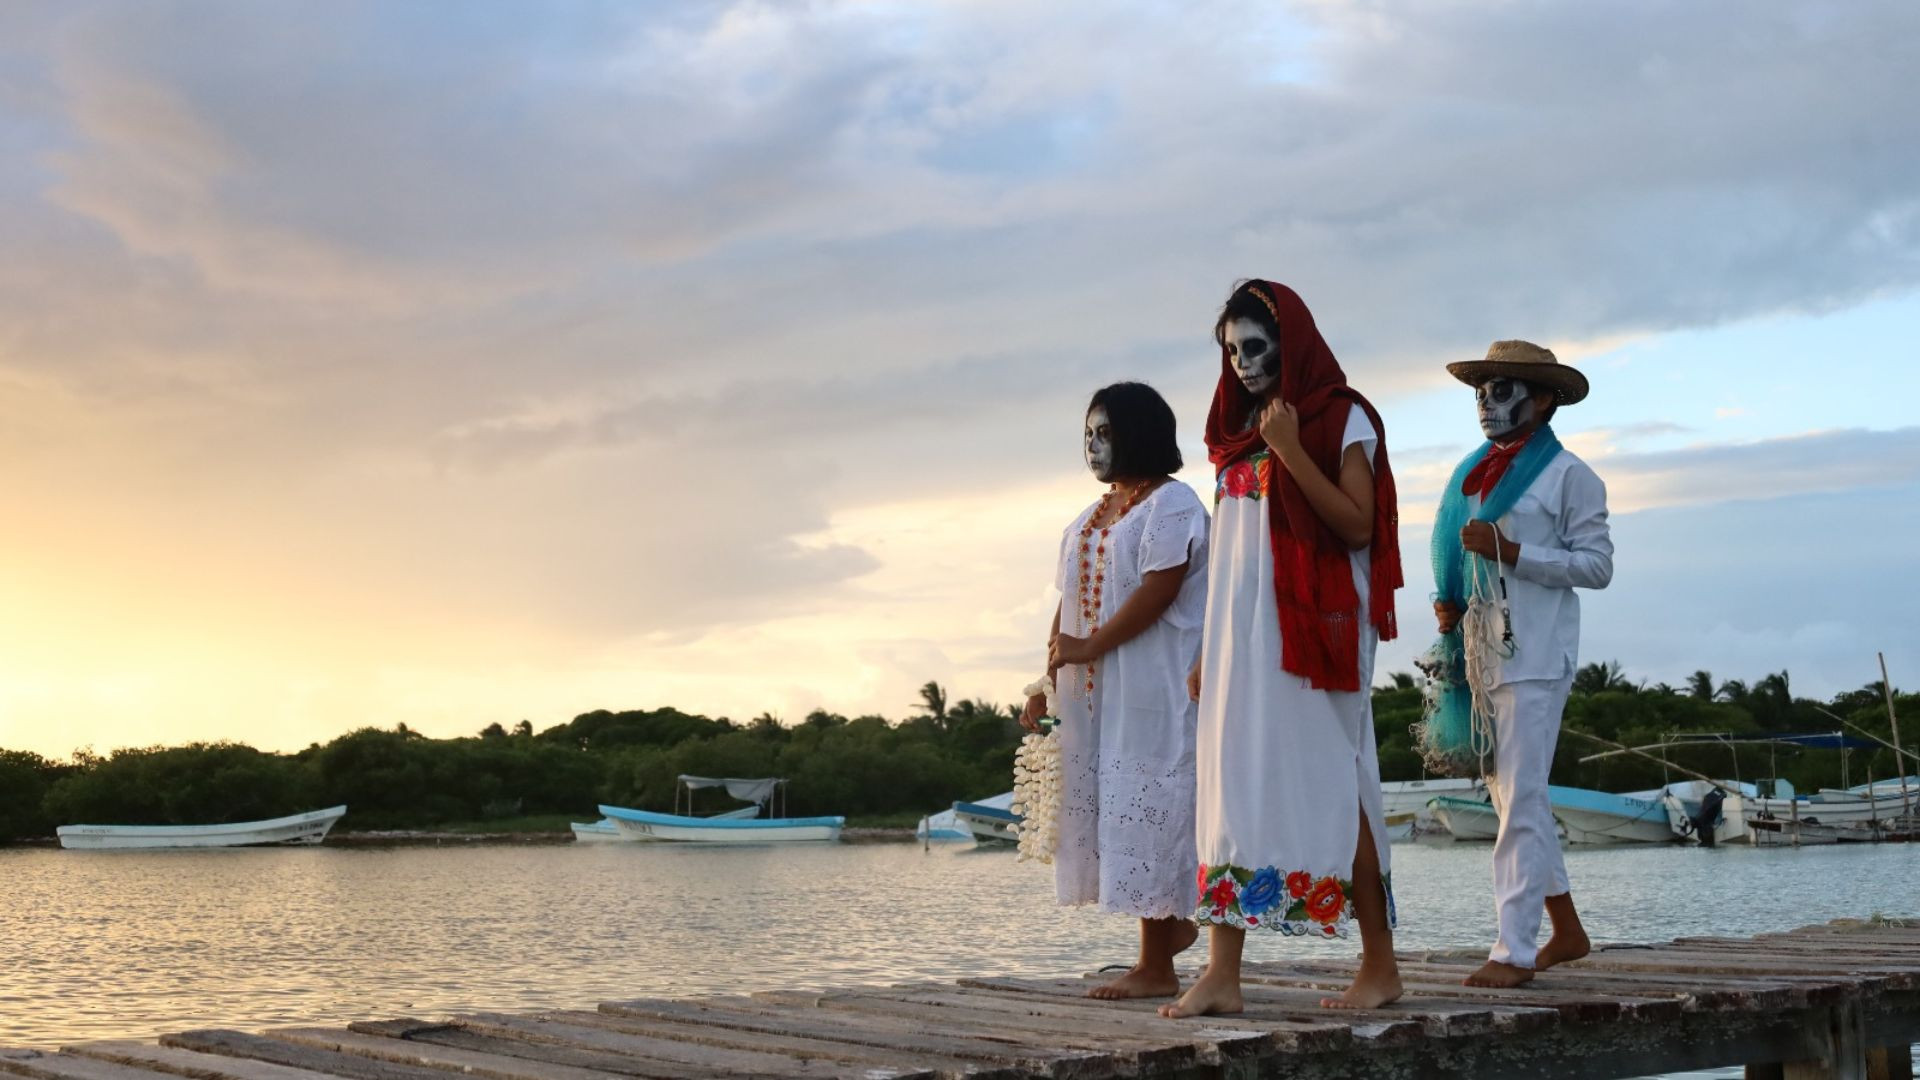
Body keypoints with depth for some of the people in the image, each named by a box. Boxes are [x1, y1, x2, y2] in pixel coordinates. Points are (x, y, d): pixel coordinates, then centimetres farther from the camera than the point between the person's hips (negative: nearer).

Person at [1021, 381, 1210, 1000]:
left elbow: (1158, 592, -17)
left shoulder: (1170, 503, -5)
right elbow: (1068, 607, 17)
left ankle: (1156, 967, -3)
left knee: (1146, 809, -8)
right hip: (1089, 691, 8)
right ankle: (1171, 922, 24)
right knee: (1103, 809, 7)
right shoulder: (1089, 518, 20)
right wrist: (1048, 682, 9)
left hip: (1152, 688, -8)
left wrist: (1087, 648, -16)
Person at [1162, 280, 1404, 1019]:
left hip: (1310, 632, -6)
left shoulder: (1341, 419, -1)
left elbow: (1358, 527, -11)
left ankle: (1380, 965, 4)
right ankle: (1221, 975, -2)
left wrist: (1291, 452, -18)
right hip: (1240, 634, 6)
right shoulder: (1242, 431, 17)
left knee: (1329, 786, -5)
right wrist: (1209, 647, 14)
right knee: (1231, 790, 0)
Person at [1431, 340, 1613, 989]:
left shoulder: (1567, 475, -3)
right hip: (1482, 654, 8)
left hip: (1535, 656, -8)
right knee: (1513, 795, 12)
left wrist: (1511, 551, -18)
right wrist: (1449, 603, 7)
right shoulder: (1475, 473, 17)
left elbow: (1597, 565, -8)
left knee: (1520, 800, -11)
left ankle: (1514, 951, -10)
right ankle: (1567, 930, 25)